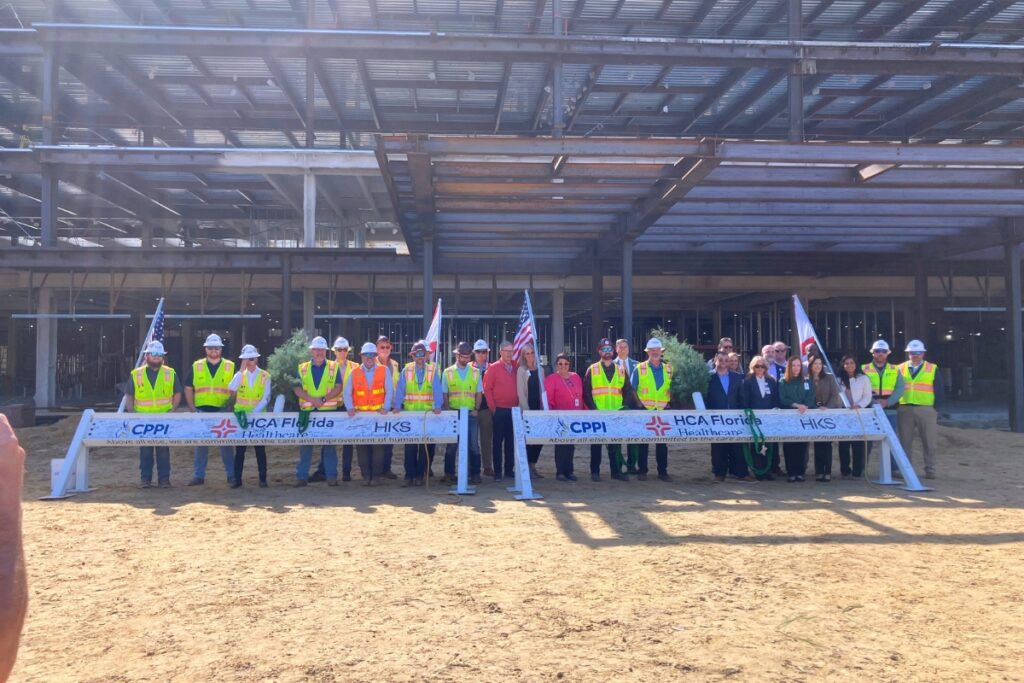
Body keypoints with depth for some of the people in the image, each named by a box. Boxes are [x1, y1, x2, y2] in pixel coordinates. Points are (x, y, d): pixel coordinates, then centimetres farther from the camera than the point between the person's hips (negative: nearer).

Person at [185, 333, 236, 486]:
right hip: (202, 411, 1)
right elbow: (188, 389, 11)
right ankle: (198, 476, 14)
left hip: (223, 411, -1)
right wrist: (192, 409, 3)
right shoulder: (196, 366, 6)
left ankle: (232, 475, 12)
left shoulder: (230, 367, 3)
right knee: (201, 445, 6)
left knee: (226, 444, 4)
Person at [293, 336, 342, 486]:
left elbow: (338, 388, -1)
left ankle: (331, 476, 6)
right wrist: (312, 399, -13)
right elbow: (297, 389, 2)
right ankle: (302, 476, 8)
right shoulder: (302, 368, 10)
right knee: (305, 443, 2)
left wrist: (324, 398, -15)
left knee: (329, 444, 1)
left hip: (328, 410, -1)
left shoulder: (334, 367, 7)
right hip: (307, 411, 1)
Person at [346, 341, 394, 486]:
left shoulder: (384, 370, 6)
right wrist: (350, 408, -9)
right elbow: (347, 393, 6)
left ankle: (377, 476, 3)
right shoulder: (354, 373, 9)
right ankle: (366, 475, 9)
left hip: (378, 414, -2)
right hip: (360, 415, 2)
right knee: (361, 446, 1)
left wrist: (386, 407, -12)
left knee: (378, 446, -4)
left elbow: (389, 391, 0)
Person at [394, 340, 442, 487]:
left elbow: (437, 389, -6)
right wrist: (397, 406, -14)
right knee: (409, 446, -1)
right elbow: (400, 390, -1)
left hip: (427, 414, 0)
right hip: (409, 413, 0)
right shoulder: (406, 370, 4)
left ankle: (420, 475, 12)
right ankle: (409, 476, 4)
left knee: (425, 446, 4)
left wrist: (437, 406, -20)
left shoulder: (432, 370, 2)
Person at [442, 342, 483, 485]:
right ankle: (449, 473, 15)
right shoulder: (448, 372, 5)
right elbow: (444, 394, 5)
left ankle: (475, 474, 7)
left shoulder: (475, 372, 8)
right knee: (452, 445, 5)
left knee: (474, 445, 0)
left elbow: (479, 393, 9)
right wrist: (448, 410, -6)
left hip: (471, 414, 1)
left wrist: (476, 409, -3)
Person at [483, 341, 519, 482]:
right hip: (499, 410, -4)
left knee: (511, 441, 9)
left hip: (513, 410, 4)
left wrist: (518, 404, 5)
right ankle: (497, 471, 6)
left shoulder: (515, 368, 9)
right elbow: (487, 388, -4)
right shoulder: (493, 368, -2)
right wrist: (492, 407, -7)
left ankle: (509, 469, 17)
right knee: (497, 440, 2)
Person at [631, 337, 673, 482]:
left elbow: (671, 389, 15)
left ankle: (662, 471, 12)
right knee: (643, 442, 2)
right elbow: (631, 389, 1)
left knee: (662, 442, 5)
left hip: (662, 411, 2)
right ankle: (642, 471, 10)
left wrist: (669, 402, 2)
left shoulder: (668, 369, 9)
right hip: (644, 410, -2)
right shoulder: (639, 368, 0)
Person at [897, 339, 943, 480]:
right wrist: (896, 407, 2)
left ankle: (930, 470, 9)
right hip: (905, 409, 1)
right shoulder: (901, 368, 10)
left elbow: (939, 392, 6)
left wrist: (936, 409, -2)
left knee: (929, 442, 1)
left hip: (926, 410, -1)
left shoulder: (933, 369, 6)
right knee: (904, 441, 5)